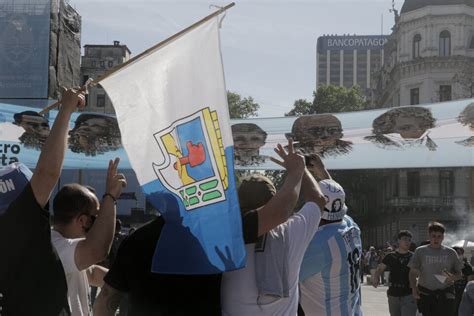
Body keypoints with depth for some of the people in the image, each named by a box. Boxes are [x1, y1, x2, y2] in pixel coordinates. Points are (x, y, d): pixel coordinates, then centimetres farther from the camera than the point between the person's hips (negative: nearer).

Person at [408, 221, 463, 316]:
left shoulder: (450, 252, 7)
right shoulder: (420, 251, 4)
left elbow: (459, 274, 12)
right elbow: (413, 273, 5)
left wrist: (453, 277, -12)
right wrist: (414, 288, -12)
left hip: (445, 295, 0)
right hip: (425, 295, 0)